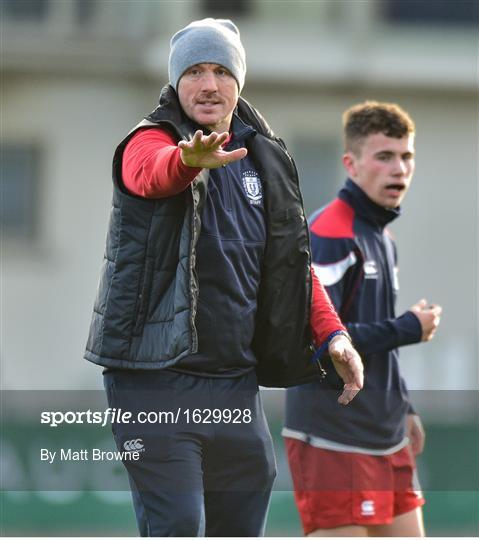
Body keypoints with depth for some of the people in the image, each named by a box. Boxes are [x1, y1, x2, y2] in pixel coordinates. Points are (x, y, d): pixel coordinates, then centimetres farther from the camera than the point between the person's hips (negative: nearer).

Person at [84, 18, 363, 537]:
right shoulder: (149, 141, -5)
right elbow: (152, 171, -31)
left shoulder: (263, 159, 13)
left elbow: (294, 261, 21)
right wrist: (189, 159, -56)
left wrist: (331, 332, 5)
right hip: (156, 383, -6)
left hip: (236, 384, 6)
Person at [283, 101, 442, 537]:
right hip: (334, 439, -9)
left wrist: (403, 410, 16)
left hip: (385, 437, 9)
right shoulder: (329, 235, -15)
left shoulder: (380, 237, 16)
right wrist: (409, 329, -16)